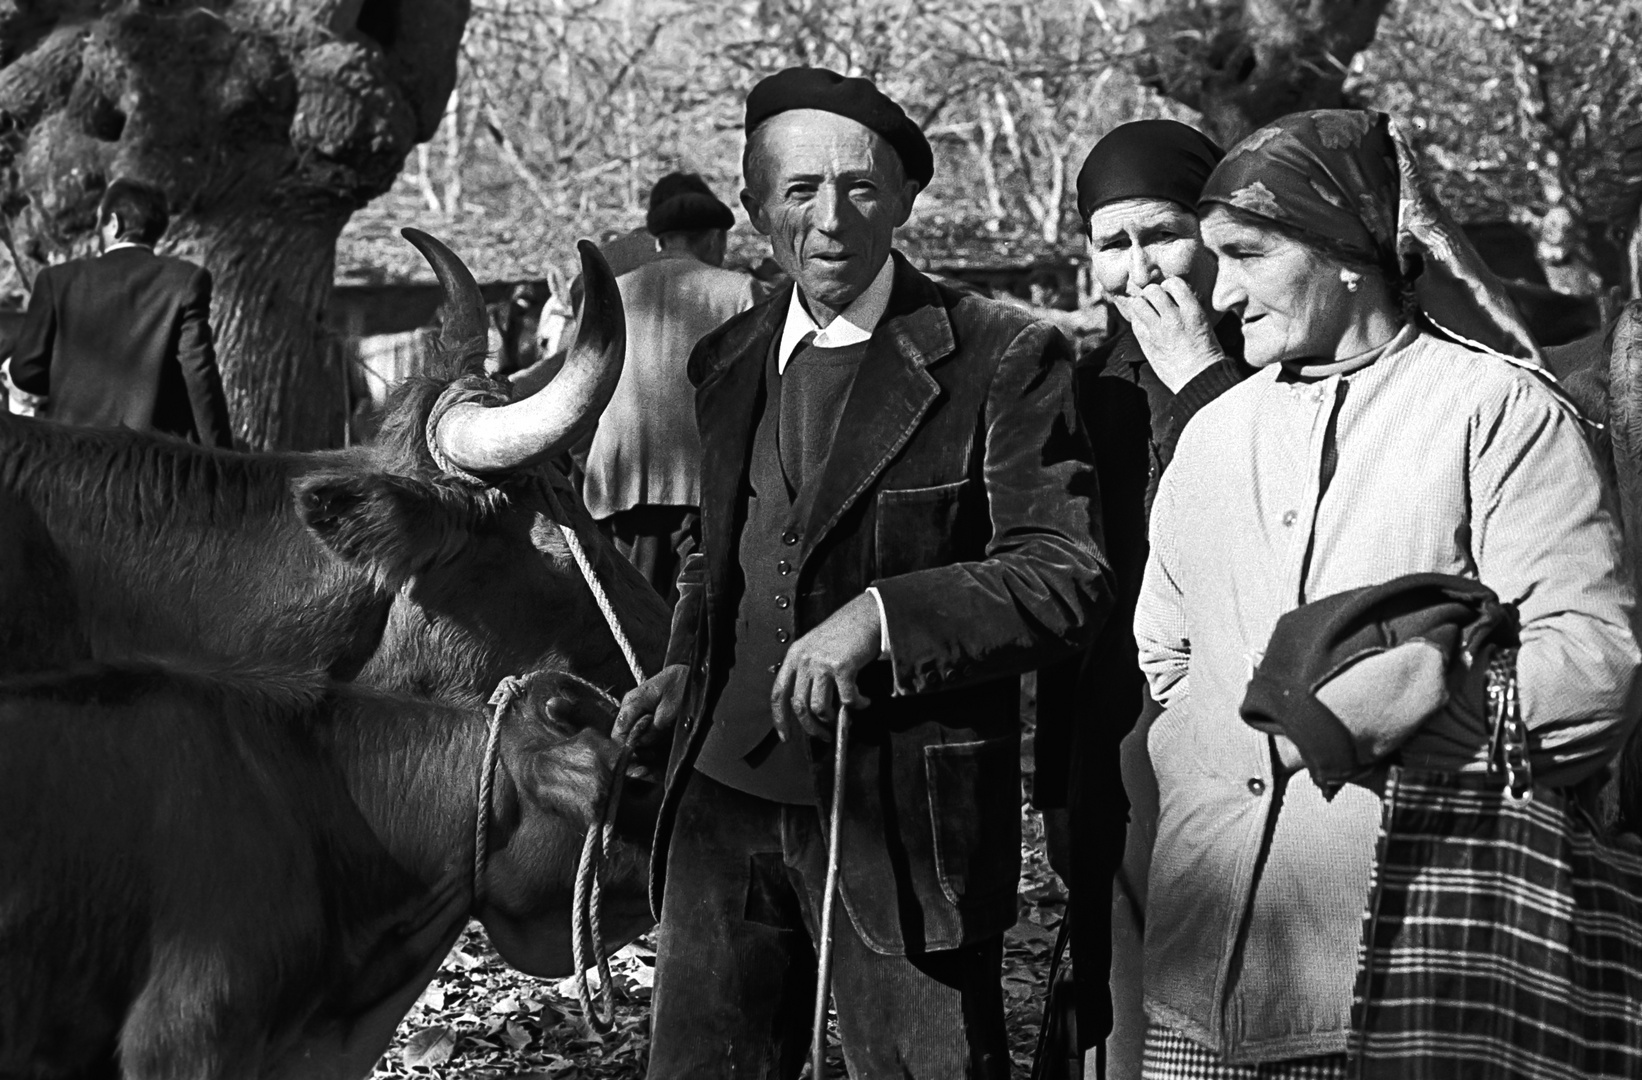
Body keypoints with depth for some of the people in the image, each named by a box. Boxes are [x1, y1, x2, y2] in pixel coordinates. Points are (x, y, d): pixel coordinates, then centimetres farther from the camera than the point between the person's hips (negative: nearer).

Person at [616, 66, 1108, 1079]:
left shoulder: (1003, 359, -7)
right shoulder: (727, 361, 12)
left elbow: (1066, 578, -13)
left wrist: (879, 618, -24)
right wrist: (690, 663, 7)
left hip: (904, 820, -5)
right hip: (725, 799, 5)